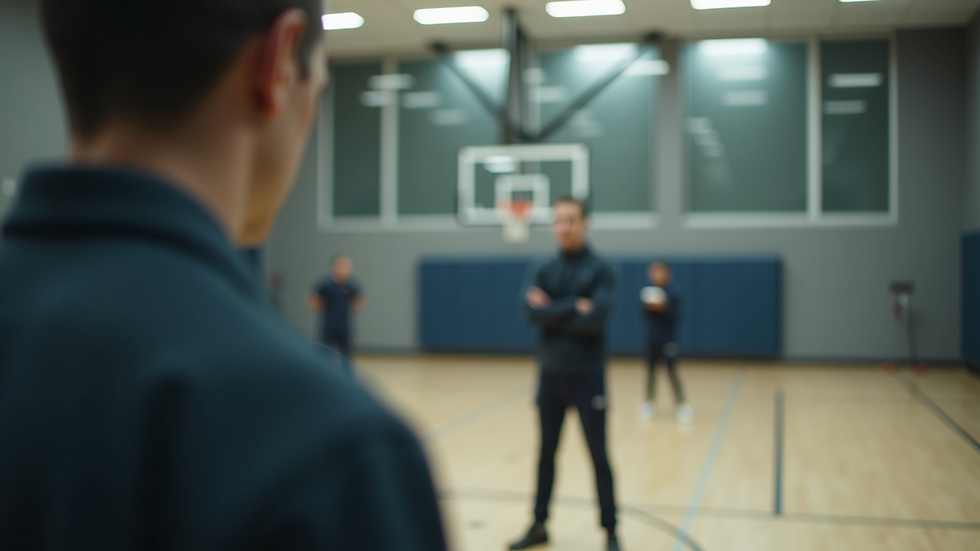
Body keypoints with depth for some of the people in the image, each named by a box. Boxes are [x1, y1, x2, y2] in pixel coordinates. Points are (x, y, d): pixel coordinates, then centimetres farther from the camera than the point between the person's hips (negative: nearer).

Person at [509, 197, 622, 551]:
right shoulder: (543, 272, 5)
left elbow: (598, 317, -20)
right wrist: (574, 308, -17)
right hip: (550, 375, 4)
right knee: (546, 454, 13)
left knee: (599, 457, 5)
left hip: (588, 377, -3)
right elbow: (531, 313, -11)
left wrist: (553, 313, -11)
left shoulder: (600, 270, -5)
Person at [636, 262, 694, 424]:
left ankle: (681, 404, 4)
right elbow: (643, 315, 3)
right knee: (650, 371, 9)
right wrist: (648, 307, -17)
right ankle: (649, 402, 20)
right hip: (651, 339, 3)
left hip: (668, 340, -3)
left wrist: (663, 307, -25)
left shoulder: (672, 295, -5)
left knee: (672, 371, -4)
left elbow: (676, 315, -11)